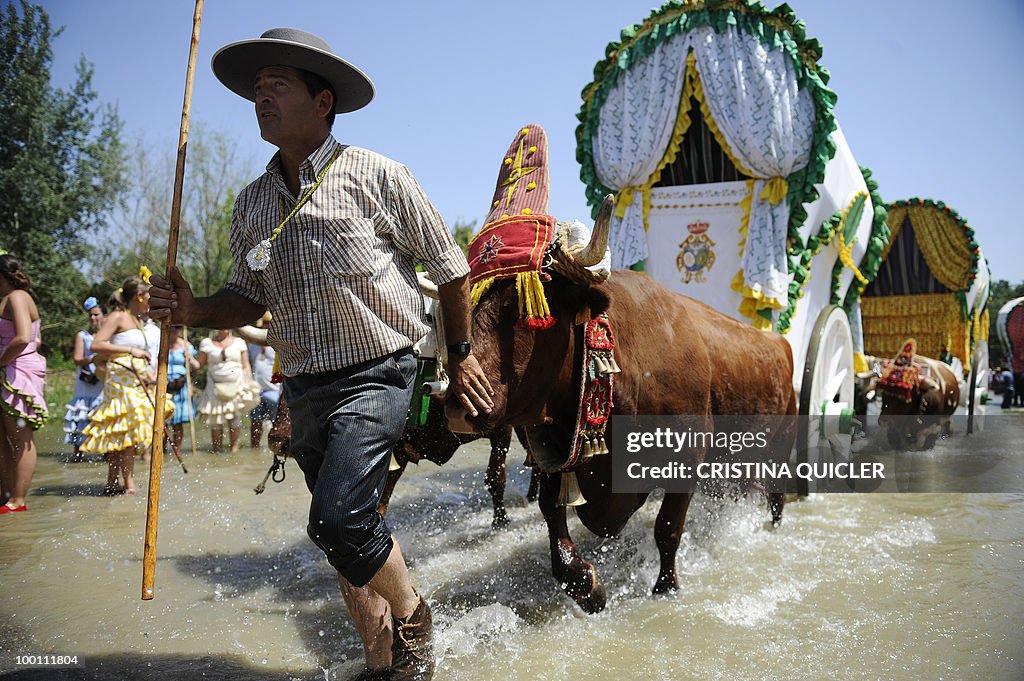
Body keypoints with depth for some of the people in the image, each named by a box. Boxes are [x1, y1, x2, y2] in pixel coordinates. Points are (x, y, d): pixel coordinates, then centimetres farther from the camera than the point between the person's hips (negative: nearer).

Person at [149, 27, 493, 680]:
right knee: (346, 534, 12)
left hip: (376, 375, -6)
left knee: (339, 518, -20)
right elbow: (249, 296, 15)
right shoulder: (252, 203, 9)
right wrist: (194, 310, -5)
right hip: (305, 388, 6)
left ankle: (412, 613, 11)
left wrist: (460, 353, 6)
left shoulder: (375, 175, -7)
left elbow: (450, 265, 0)